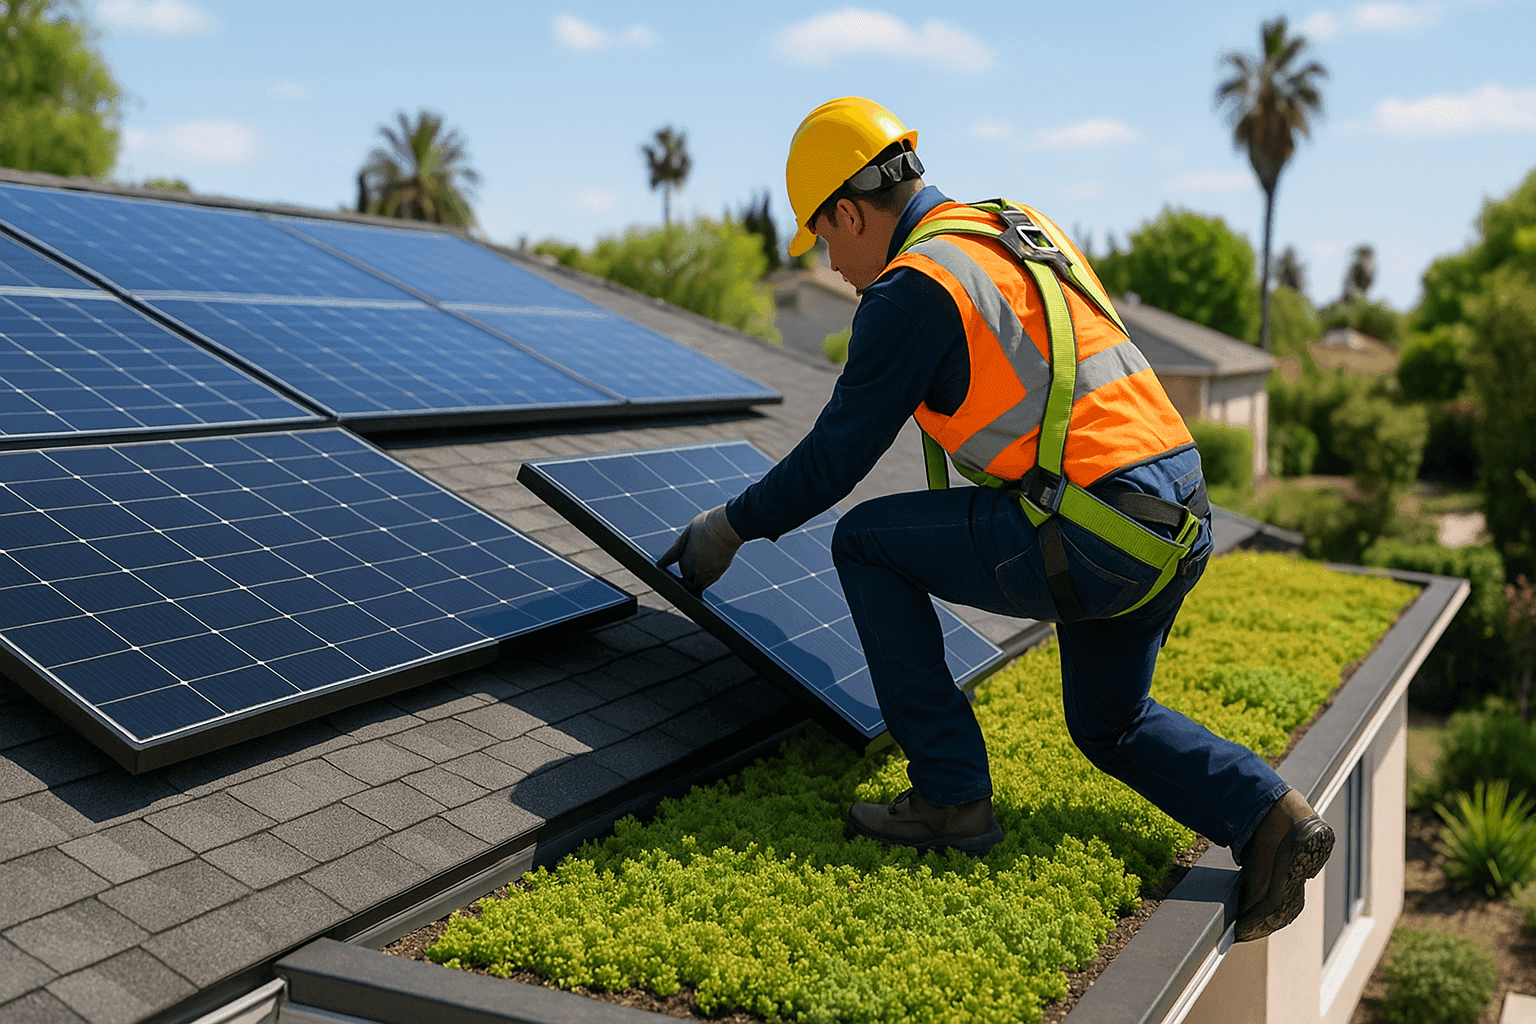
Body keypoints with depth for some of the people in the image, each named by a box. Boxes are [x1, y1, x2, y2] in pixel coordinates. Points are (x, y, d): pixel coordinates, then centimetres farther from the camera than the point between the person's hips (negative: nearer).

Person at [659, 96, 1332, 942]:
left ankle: (952, 797, 7)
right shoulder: (1024, 233, 17)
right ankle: (1269, 817, 10)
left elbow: (834, 460, -5)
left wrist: (731, 527, 10)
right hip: (1178, 526, 9)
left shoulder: (912, 288, -9)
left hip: (1089, 540, -9)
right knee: (1109, 725, 29)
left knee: (867, 542, 6)